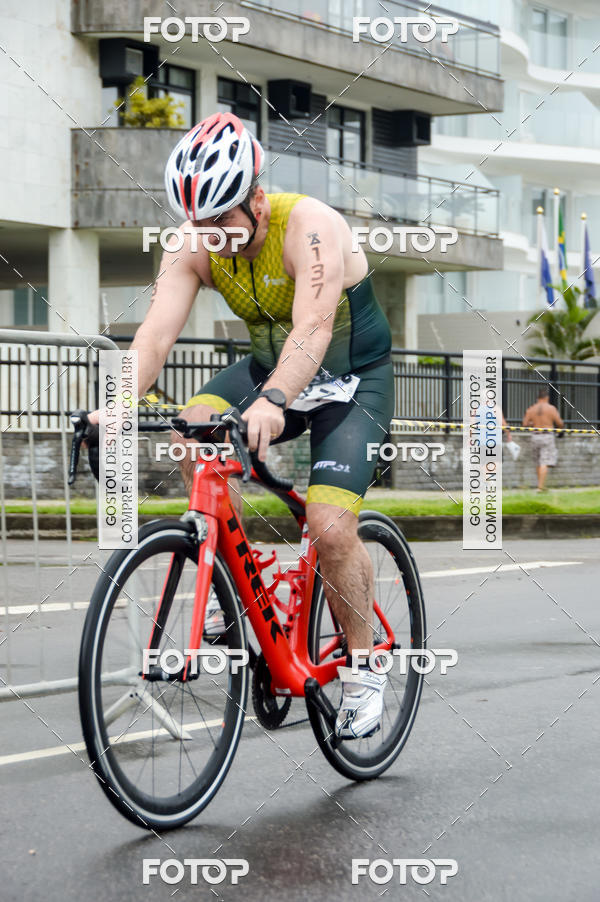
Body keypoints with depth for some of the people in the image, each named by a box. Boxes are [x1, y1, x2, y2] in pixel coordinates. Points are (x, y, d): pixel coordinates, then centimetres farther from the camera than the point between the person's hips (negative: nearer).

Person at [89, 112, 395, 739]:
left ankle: (363, 670, 2)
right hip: (269, 368, 5)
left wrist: (271, 401, -61)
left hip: (353, 381, -5)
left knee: (330, 527, -22)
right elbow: (156, 333, -23)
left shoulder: (311, 227, -30)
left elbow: (313, 328, -44)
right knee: (192, 435, -24)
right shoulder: (195, 244, -14)